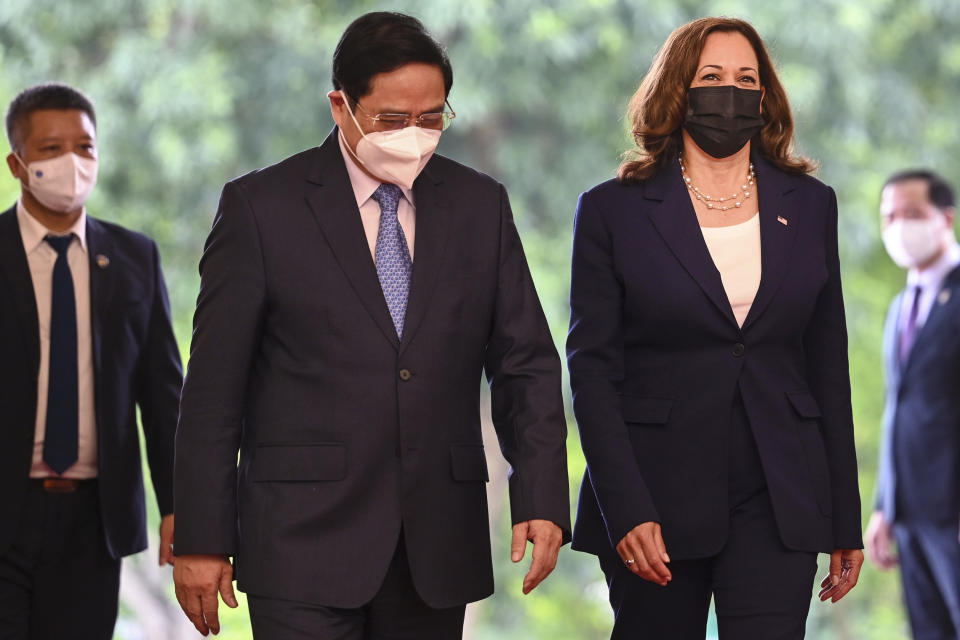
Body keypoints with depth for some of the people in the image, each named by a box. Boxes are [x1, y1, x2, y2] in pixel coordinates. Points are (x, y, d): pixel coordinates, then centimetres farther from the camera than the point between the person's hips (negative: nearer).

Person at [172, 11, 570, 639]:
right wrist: (201, 540, -5)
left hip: (438, 554, 3)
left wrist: (542, 500, -5)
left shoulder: (480, 204, 9)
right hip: (303, 548, -3)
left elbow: (527, 364, 8)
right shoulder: (262, 206, -1)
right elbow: (215, 386, -2)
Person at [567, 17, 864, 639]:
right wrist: (626, 512, -13)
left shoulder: (809, 206, 9)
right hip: (656, 505, -1)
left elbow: (828, 366, 11)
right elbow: (592, 371, -3)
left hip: (777, 503, 1)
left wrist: (845, 520, 9)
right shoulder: (613, 211, 1)